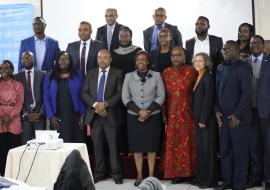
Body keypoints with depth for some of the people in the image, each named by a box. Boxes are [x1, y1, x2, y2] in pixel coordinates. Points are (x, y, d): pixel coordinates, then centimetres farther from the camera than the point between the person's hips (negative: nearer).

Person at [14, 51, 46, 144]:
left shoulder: (42, 75, 5)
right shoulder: (17, 76, 7)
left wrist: (40, 113, -7)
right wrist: (25, 114, -5)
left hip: (40, 114, -1)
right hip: (24, 115, 1)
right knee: (25, 143, -2)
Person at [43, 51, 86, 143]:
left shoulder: (78, 76, 7)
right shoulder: (49, 77, 8)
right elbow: (46, 98, 4)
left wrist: (82, 115, -3)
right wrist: (51, 116, -5)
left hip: (75, 116, 0)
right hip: (57, 118, 0)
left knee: (76, 142, -1)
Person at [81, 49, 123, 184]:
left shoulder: (117, 73, 4)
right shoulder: (91, 74, 14)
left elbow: (120, 94, -5)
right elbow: (84, 93, 6)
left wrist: (105, 104, -15)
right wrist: (95, 104, -10)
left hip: (111, 114, -3)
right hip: (94, 115, 3)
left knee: (113, 146, 0)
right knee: (97, 146, 7)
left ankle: (116, 173, 7)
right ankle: (99, 173, 15)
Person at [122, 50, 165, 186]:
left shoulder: (156, 75, 2)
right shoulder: (129, 76, 5)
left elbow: (161, 96, -1)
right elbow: (125, 98, 1)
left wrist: (148, 111, -12)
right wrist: (139, 111, -11)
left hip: (153, 116, -1)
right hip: (134, 116, 1)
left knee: (151, 146, 3)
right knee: (136, 146, 3)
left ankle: (151, 175, 10)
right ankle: (139, 175, 11)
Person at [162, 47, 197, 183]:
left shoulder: (191, 71, -2)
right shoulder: (166, 73, 4)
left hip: (187, 114, -2)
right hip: (171, 115, 2)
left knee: (188, 143, 4)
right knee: (172, 144, 3)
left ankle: (188, 172, 15)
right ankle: (175, 173, 12)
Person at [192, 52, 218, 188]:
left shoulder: (208, 77, -12)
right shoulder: (199, 77, 14)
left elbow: (208, 100, -17)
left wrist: (203, 120, -18)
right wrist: (198, 119, 9)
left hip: (206, 120, -8)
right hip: (199, 119, 8)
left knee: (207, 149, -1)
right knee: (200, 148, 12)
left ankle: (209, 180, 7)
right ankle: (201, 177, 21)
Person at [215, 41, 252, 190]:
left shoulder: (243, 68, -6)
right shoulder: (220, 68, 13)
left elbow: (247, 93, -11)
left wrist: (237, 115, -14)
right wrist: (217, 110, 3)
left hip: (237, 118, -6)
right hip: (223, 117, 6)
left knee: (239, 152, 2)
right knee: (225, 151, 9)